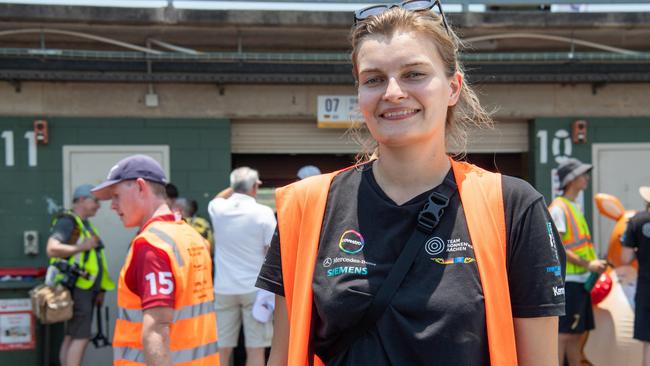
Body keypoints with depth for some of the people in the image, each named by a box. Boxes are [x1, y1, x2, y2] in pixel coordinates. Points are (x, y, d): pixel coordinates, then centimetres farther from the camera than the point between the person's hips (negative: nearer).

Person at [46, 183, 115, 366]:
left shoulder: (85, 224, 20)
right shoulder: (67, 221, -10)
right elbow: (52, 249, -24)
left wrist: (99, 290, 22)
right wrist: (81, 247, -19)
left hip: (87, 287, 9)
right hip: (76, 287, -9)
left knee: (71, 337, 9)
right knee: (81, 338, -13)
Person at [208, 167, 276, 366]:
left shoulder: (218, 209, 0)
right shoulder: (263, 213, -9)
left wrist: (235, 187, 23)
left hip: (223, 289, 3)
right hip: (255, 288, -3)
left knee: (221, 350, 6)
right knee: (255, 349, 1)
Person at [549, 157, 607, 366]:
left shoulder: (574, 206, 18)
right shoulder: (558, 208, -11)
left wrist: (594, 264, 10)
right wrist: (587, 264, -19)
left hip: (581, 280, 9)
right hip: (567, 281, -9)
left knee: (577, 334, 14)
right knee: (564, 335, -7)